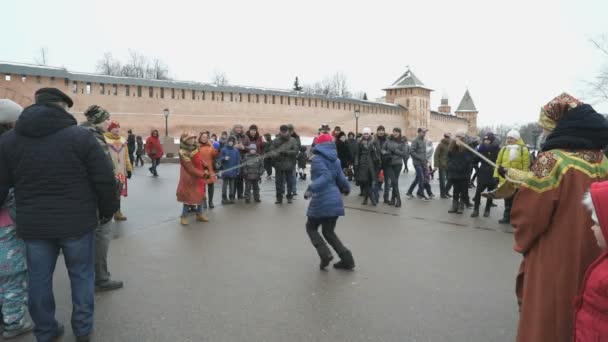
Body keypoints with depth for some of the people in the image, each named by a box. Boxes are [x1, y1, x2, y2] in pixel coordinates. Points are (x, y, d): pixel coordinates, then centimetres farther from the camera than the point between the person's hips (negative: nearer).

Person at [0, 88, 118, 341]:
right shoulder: (81, 136, -10)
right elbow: (105, 180, -9)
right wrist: (107, 211, 5)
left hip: (33, 224, 3)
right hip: (76, 222, -3)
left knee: (39, 279, 16)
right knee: (81, 276, 13)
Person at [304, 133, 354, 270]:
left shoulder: (317, 158, -7)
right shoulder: (335, 160, 13)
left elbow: (325, 176, -21)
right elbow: (340, 178, 13)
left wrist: (311, 188, -29)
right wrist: (346, 188, 33)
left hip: (321, 200, -7)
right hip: (335, 200, 7)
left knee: (311, 228, 14)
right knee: (328, 231, 18)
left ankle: (325, 254, -4)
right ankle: (347, 259, 8)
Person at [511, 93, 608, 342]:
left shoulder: (552, 159, -19)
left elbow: (528, 213, -18)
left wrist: (523, 241, 1)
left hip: (555, 260, -7)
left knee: (547, 320, 10)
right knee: (581, 318, 23)